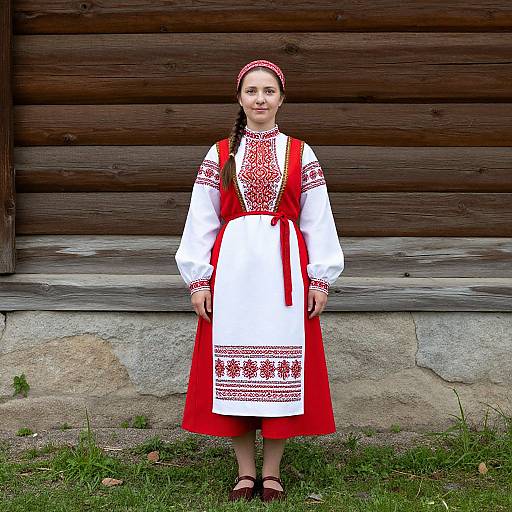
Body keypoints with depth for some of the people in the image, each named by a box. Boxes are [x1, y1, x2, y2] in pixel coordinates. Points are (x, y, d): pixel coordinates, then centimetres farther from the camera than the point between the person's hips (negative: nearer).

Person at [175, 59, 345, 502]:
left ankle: (272, 472, 13)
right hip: (232, 267, 1)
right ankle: (245, 471, 14)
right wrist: (199, 280, 0)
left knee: (282, 365, 1)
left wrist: (320, 280, 1)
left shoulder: (300, 154, 7)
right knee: (233, 367, 2)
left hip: (283, 267, 0)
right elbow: (201, 221, 6)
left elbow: (317, 221, 6)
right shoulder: (220, 154, 8)